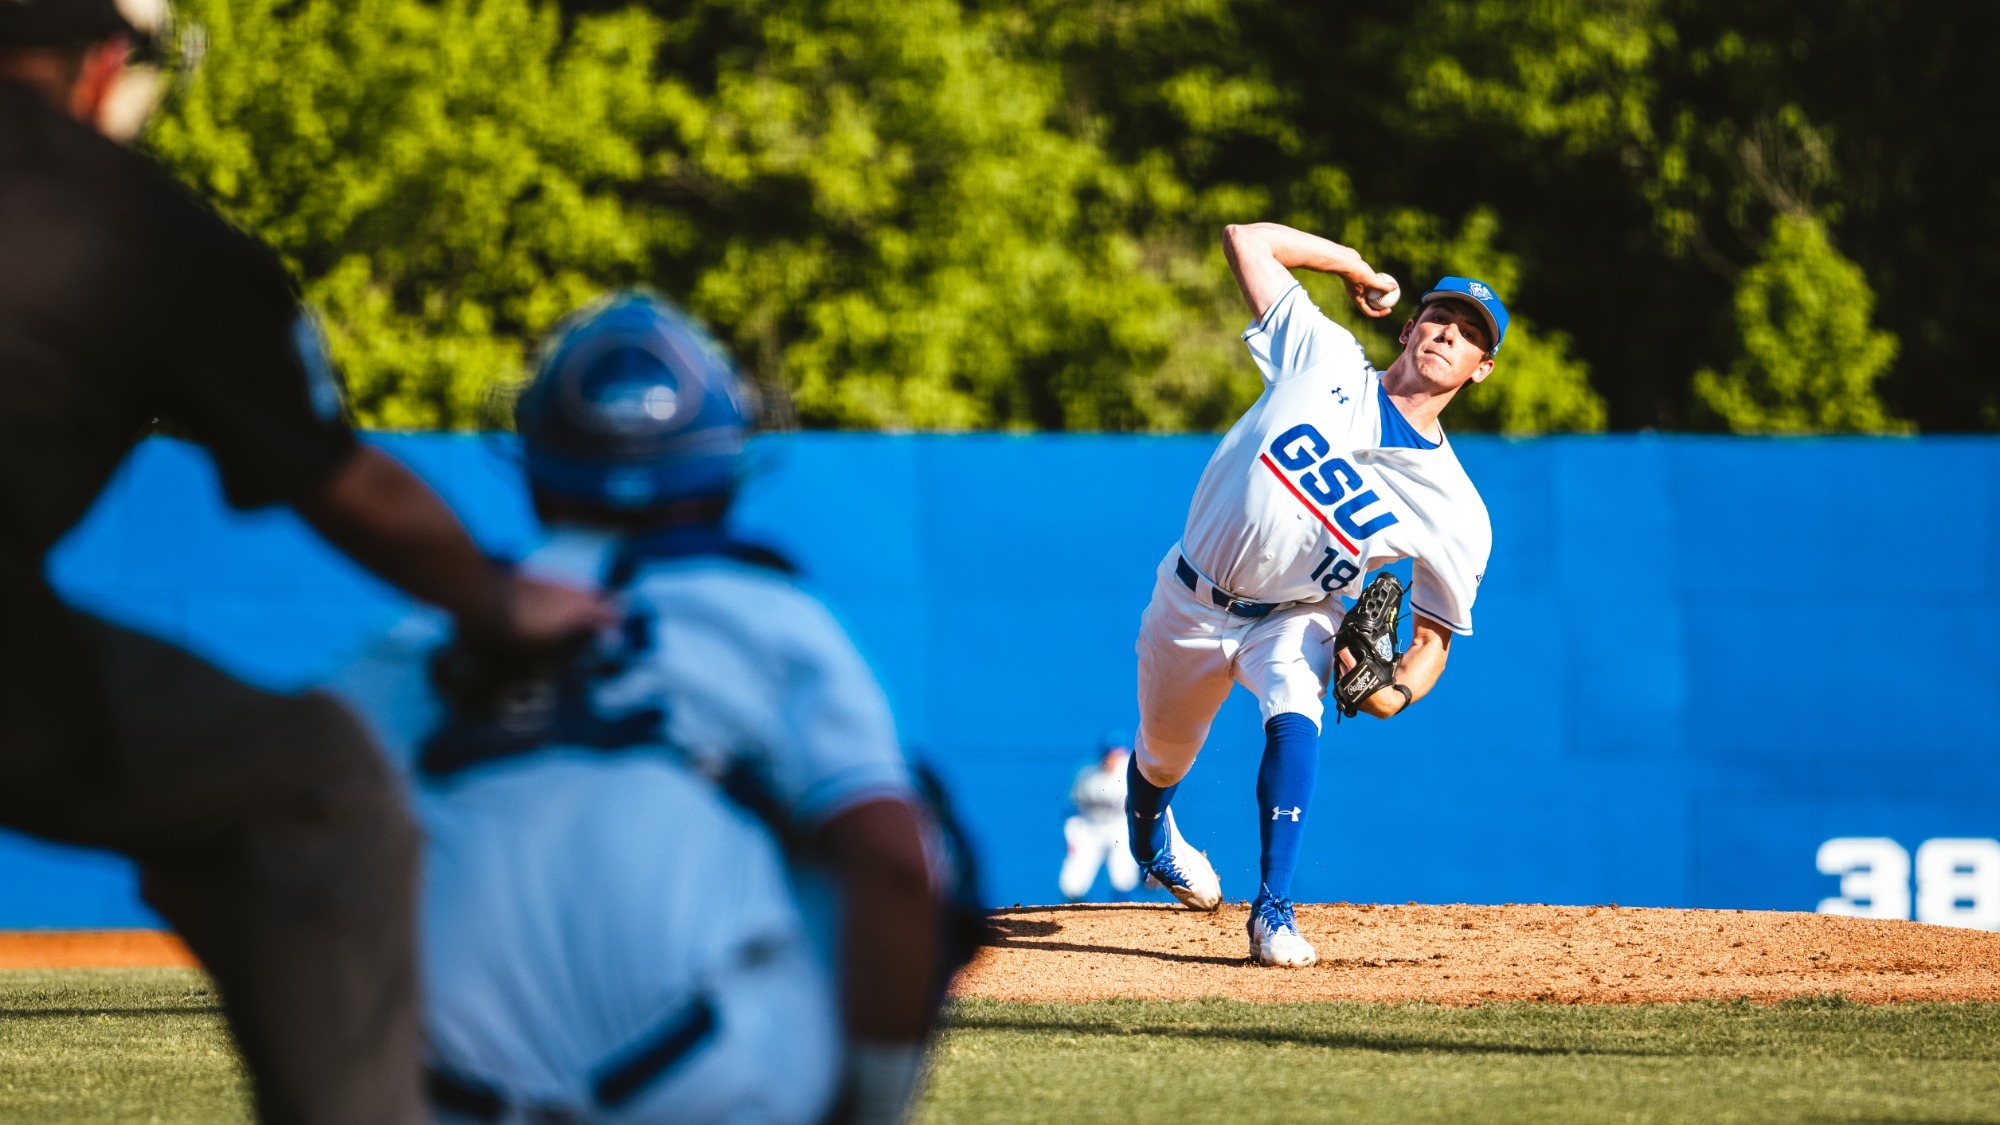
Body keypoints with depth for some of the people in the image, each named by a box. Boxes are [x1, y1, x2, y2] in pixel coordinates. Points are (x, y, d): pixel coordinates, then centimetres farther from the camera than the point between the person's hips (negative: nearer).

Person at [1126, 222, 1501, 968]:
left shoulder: (1456, 511, -14)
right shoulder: (1325, 361, -13)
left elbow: (1434, 636, -7)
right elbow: (1247, 240, -9)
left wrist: (1398, 692, -28)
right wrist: (1356, 265, 0)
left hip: (1295, 619, -1)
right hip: (1189, 603, 1)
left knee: (1294, 717, -33)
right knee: (1163, 760, 17)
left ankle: (1274, 911, -29)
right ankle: (1149, 830, 55)